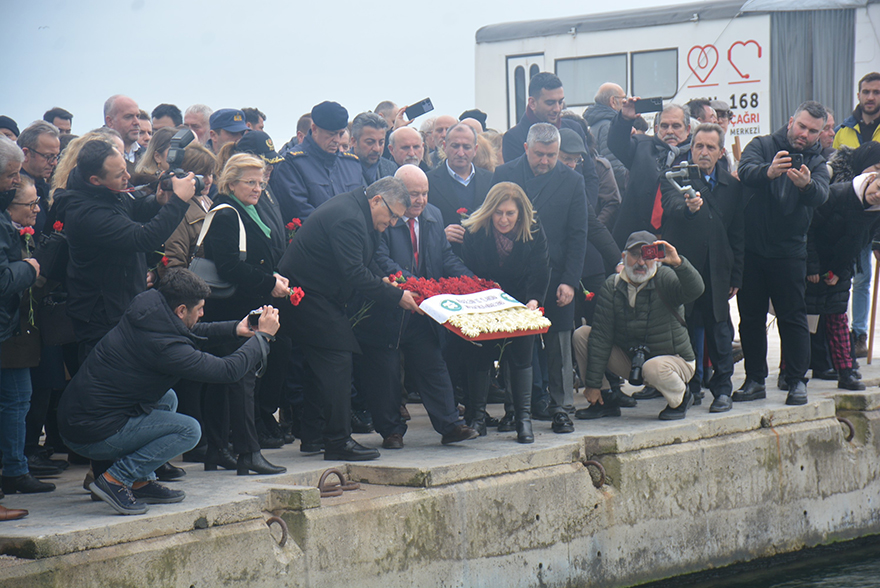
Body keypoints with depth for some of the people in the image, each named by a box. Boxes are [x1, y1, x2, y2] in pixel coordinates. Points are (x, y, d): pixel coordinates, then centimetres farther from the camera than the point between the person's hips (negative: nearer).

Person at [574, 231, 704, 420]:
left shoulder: (666, 279, -14)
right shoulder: (612, 286, -6)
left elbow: (695, 290, -35)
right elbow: (601, 335, -9)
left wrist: (678, 263, -53)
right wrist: (593, 384, -12)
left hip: (674, 360, -4)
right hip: (630, 361, 4)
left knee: (653, 368, -39)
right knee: (582, 335, -8)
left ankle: (680, 398, -3)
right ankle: (605, 401, 2)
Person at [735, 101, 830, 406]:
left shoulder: (816, 163, 6)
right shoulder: (762, 146, 3)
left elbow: (821, 195, -15)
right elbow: (746, 171, -19)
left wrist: (806, 184, -39)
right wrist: (769, 171, -41)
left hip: (789, 252, 0)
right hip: (751, 248, 0)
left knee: (793, 317, -1)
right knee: (750, 317, 6)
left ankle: (797, 381, 7)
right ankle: (755, 380, 15)